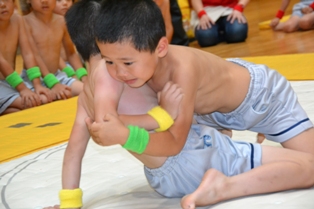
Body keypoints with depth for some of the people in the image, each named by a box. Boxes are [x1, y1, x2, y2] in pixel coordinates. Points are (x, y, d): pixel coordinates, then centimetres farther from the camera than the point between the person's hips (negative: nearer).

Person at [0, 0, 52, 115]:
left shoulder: (17, 20, 3)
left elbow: (28, 54, -1)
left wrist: (37, 85, -11)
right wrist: (22, 89, -26)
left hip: (13, 81, 6)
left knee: (44, 99, -15)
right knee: (29, 103, -27)